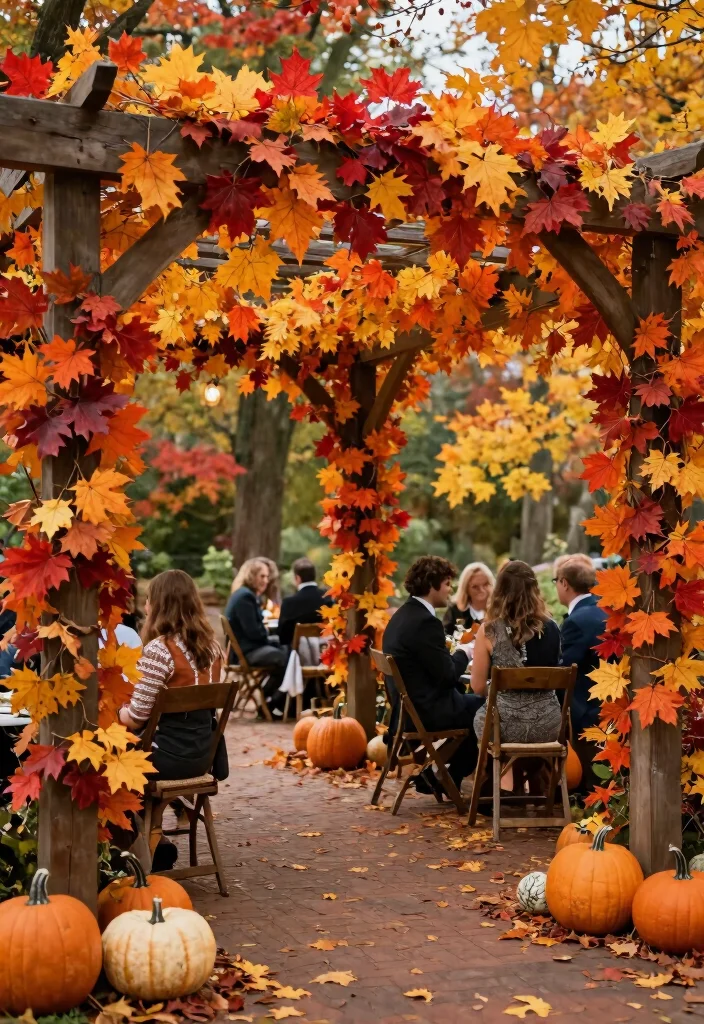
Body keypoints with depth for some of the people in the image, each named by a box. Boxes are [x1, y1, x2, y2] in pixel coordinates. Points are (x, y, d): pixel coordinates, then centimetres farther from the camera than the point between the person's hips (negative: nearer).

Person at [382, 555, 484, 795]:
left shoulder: (401, 616, 9)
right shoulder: (426, 622, -21)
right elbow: (447, 675, -19)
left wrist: (452, 654, 6)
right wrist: (462, 653, -2)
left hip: (409, 705, 10)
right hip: (427, 710, -9)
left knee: (472, 700, 22)